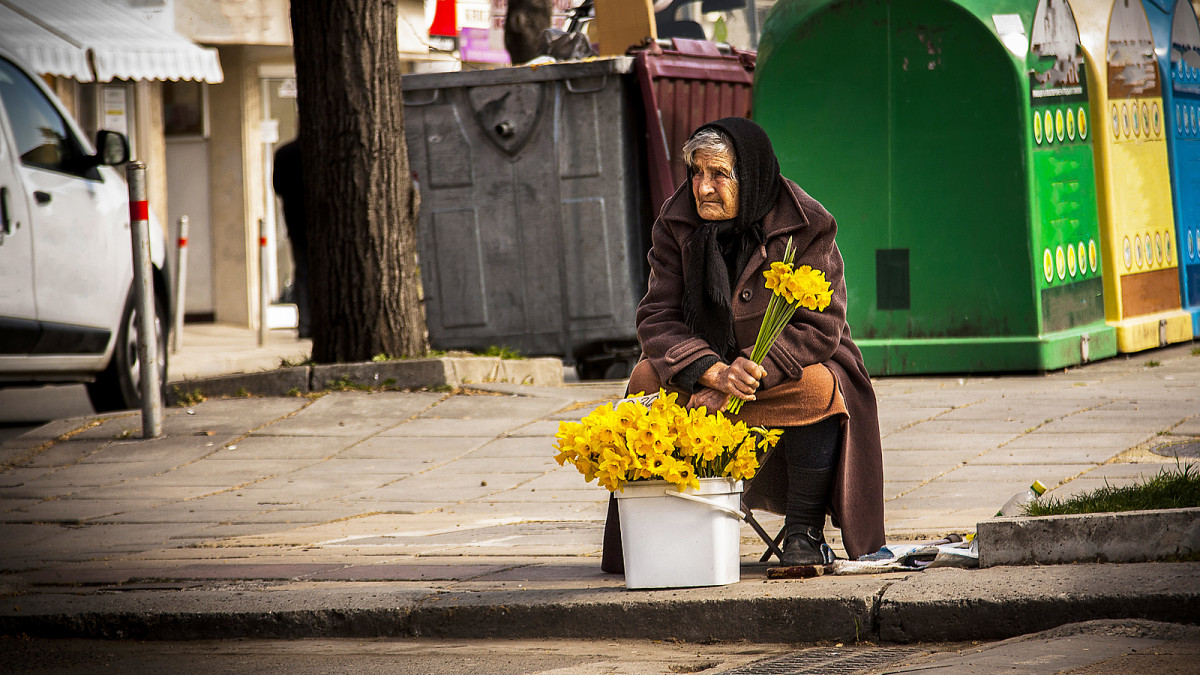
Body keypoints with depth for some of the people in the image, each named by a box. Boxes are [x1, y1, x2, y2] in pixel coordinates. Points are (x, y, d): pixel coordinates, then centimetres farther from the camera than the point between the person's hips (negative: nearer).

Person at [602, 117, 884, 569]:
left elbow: (819, 328, -19)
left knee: (818, 387, -34)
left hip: (784, 375, -3)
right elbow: (657, 316, -11)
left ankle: (805, 531, -22)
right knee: (647, 377, -24)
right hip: (700, 380, 3)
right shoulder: (677, 226, -4)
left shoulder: (805, 228, -13)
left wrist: (747, 376, -33)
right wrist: (714, 372, -31)